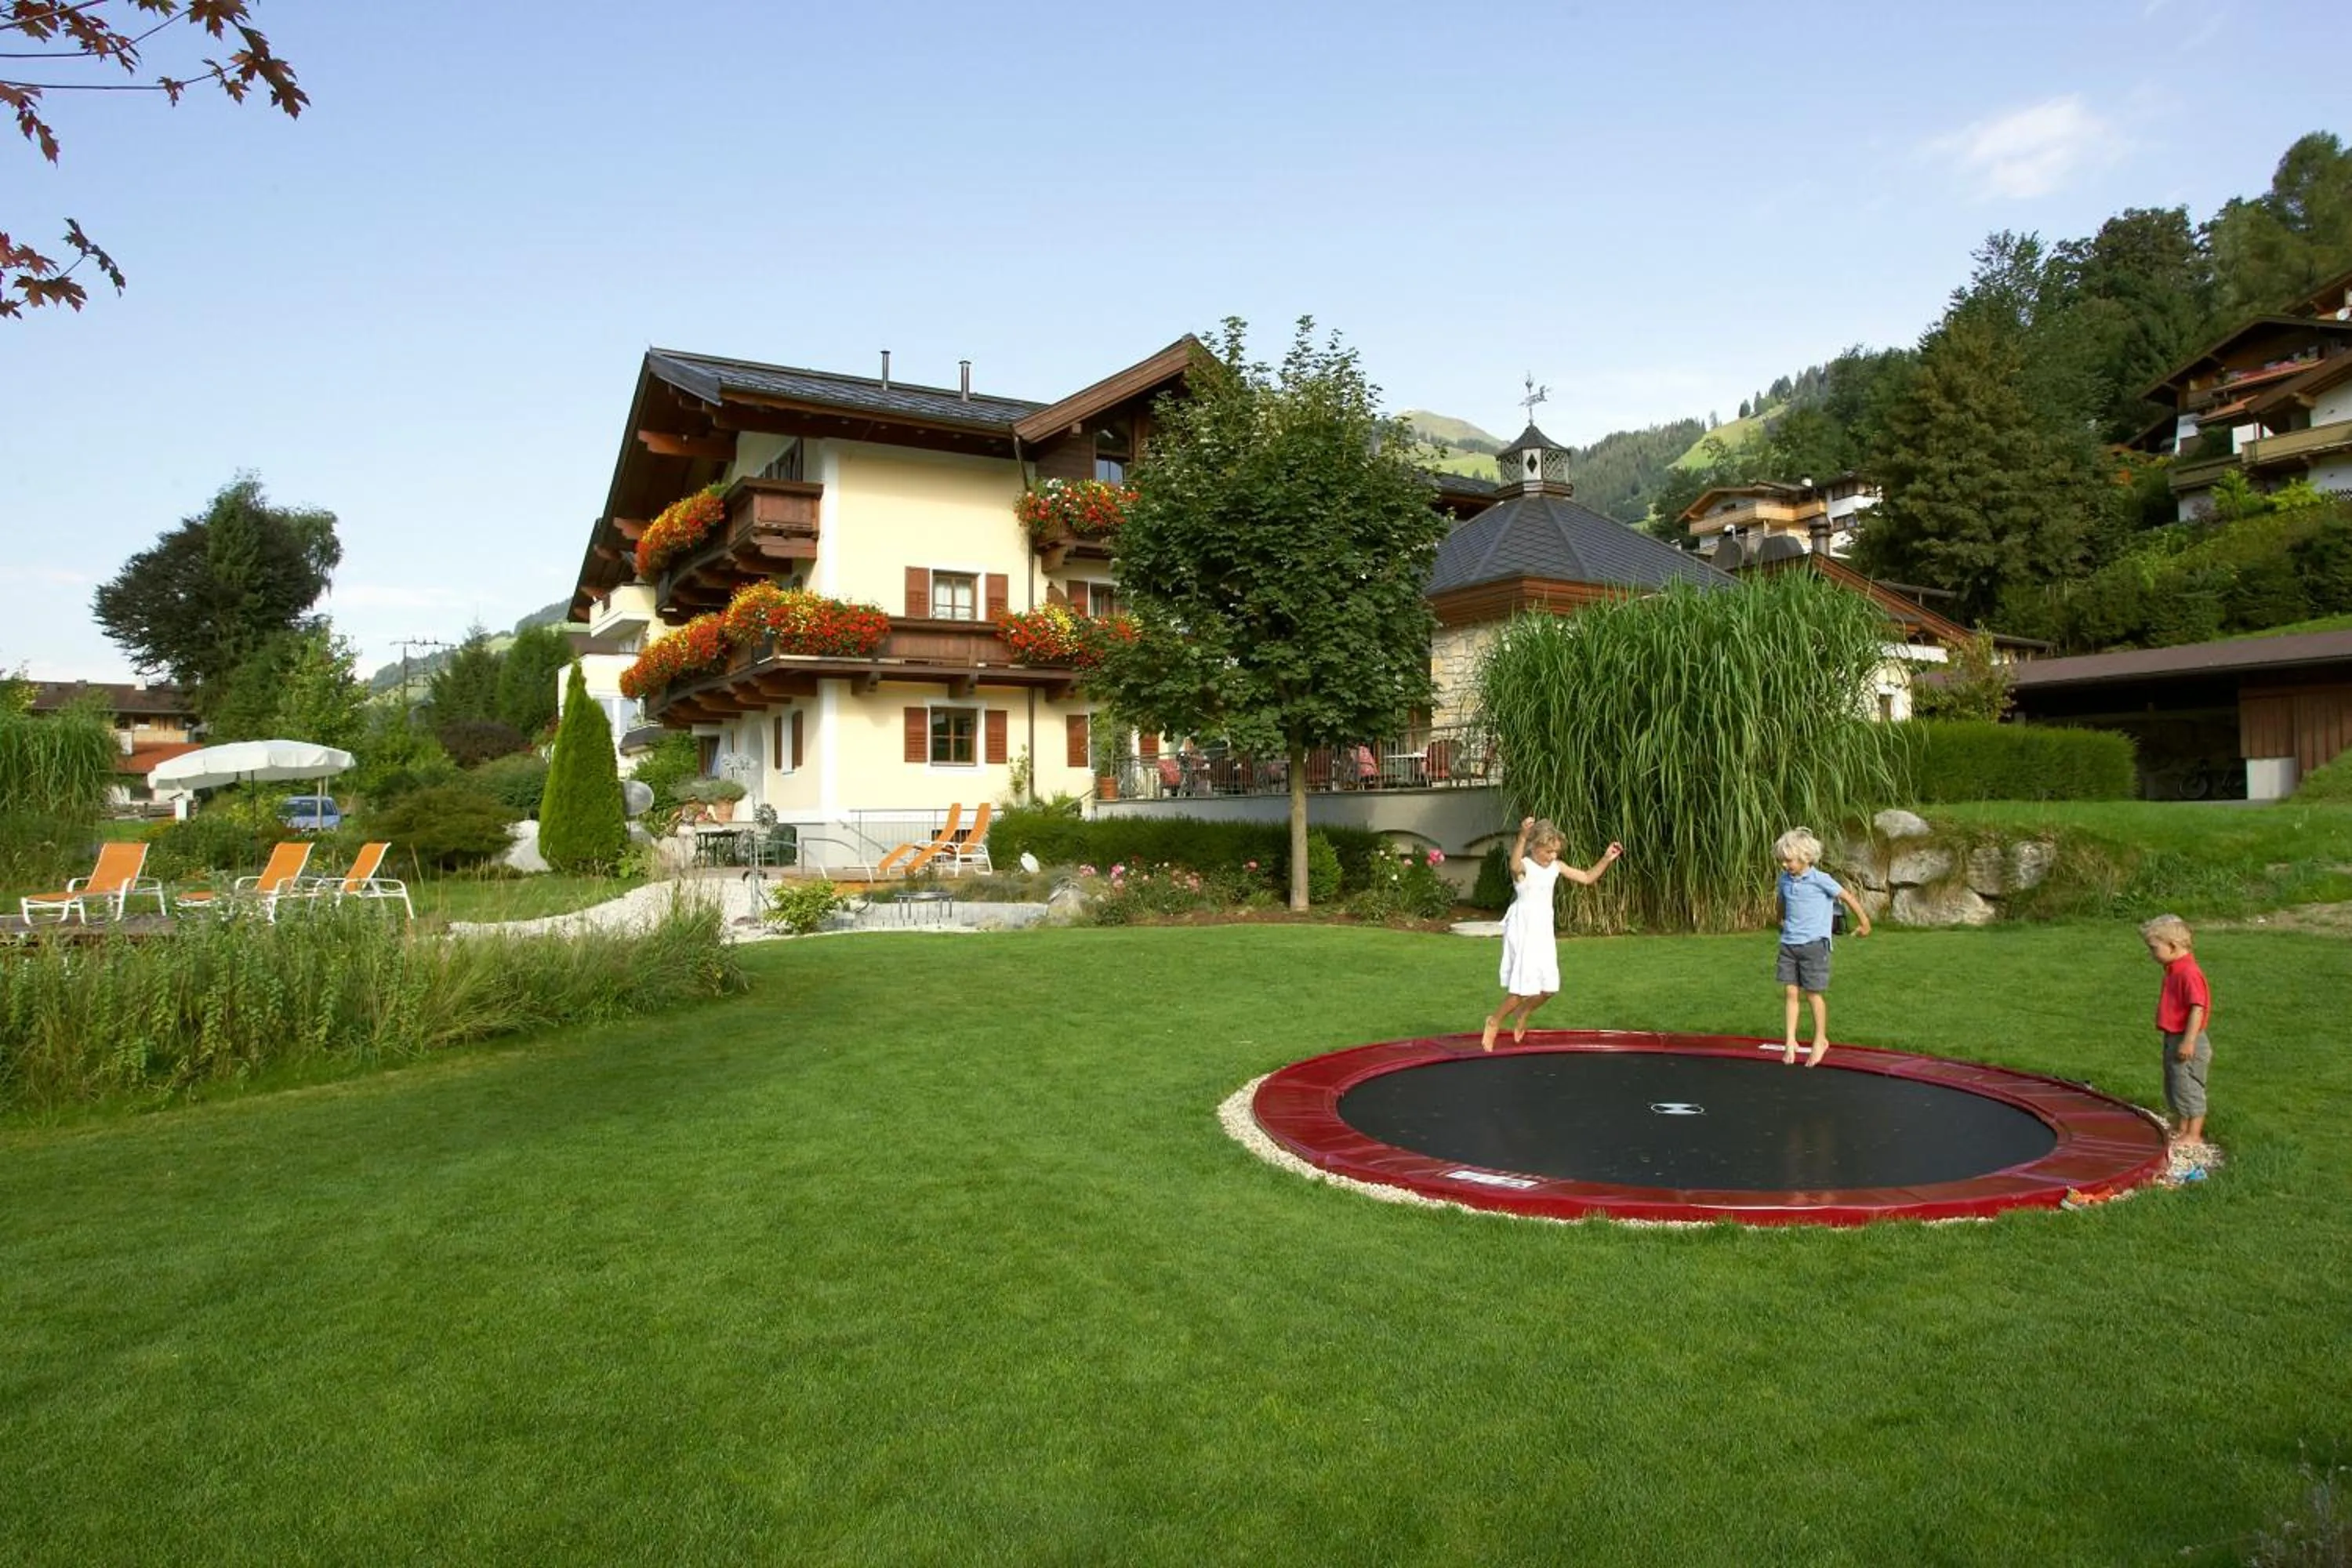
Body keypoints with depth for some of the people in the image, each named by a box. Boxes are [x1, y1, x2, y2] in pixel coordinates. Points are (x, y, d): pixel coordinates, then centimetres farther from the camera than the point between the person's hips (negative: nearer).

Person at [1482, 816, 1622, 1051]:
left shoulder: (1556, 868, 5)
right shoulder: (1524, 867, -16)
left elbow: (1587, 878, 15)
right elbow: (1514, 866, -43)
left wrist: (1606, 859, 2)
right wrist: (1522, 837, -59)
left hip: (1544, 934, 7)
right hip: (1523, 932, -7)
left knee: (1549, 988, 8)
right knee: (1524, 987, -8)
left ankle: (1522, 1015, 35)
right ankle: (1494, 1021, 14)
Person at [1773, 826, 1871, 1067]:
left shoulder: (1820, 879, -11)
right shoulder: (1784, 880, 6)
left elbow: (1847, 898, -3)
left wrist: (1864, 923, 4)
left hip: (1814, 944, -5)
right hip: (1789, 943, 5)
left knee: (1814, 993, 3)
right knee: (1790, 992, 3)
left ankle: (1820, 1040, 19)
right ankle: (1790, 1042, 7)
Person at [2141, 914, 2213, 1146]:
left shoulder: (2189, 973, -23)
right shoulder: (2174, 970, 9)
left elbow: (2198, 1008, -25)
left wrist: (2188, 1041, -25)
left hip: (2186, 1042, -10)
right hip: (2173, 1039, 10)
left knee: (2188, 1088, 1)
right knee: (2174, 1088, 19)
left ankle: (2194, 1135, 13)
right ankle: (2180, 1130, 32)